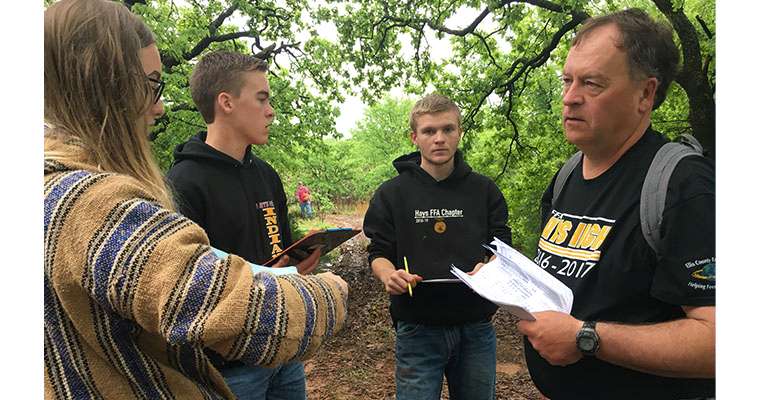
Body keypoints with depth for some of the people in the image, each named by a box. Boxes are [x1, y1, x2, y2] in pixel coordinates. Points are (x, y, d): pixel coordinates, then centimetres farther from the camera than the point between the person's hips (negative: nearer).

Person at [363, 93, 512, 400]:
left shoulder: (485, 190, 4)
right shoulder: (392, 193, -1)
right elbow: (379, 253, 2)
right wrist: (389, 275, -21)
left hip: (476, 328, 3)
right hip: (418, 330, -2)